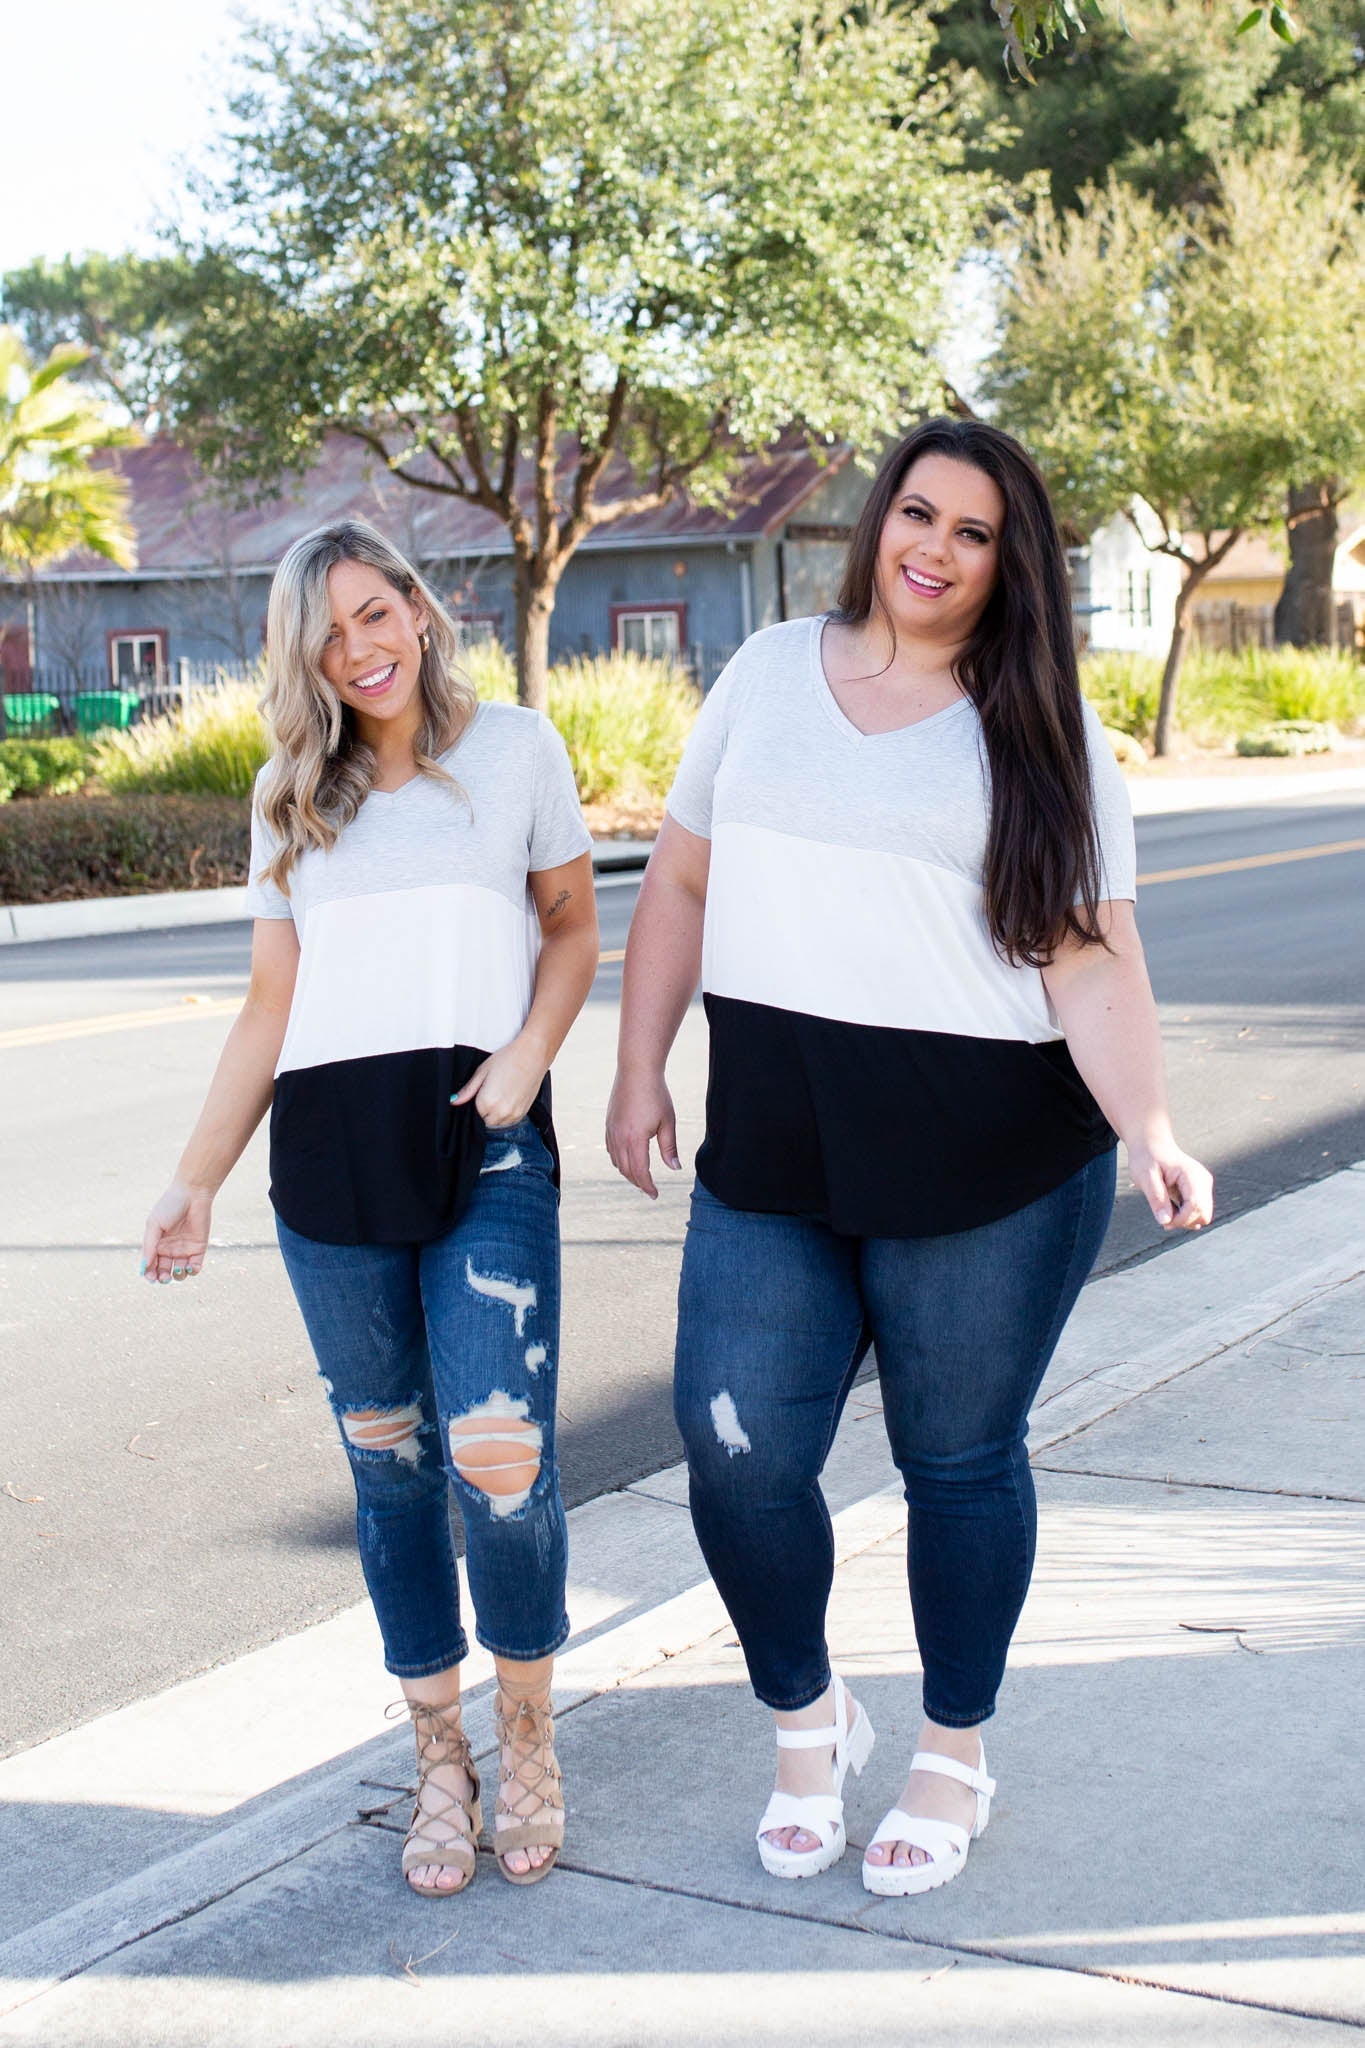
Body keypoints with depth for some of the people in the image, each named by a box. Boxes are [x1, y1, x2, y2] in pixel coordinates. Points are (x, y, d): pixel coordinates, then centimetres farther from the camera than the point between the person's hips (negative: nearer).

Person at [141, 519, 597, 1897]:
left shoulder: (515, 750, 7)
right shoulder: (293, 799, 14)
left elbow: (572, 928, 13)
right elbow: (269, 1008, 14)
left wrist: (529, 1053, -6)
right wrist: (197, 1179, 8)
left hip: (484, 1148, -3)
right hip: (329, 1159, 3)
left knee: (499, 1459, -14)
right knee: (390, 1465, 7)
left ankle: (525, 1732, 12)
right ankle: (438, 1763, 22)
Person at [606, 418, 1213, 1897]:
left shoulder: (1040, 735, 1)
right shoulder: (767, 673, 9)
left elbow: (1091, 957, -6)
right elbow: (681, 882, 14)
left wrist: (1147, 1130, -20)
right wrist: (639, 1070, 7)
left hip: (986, 1167, -2)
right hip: (769, 1160, 3)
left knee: (959, 1459, 9)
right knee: (736, 1457, -2)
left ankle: (955, 1758, 32)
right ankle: (808, 1722, 27)